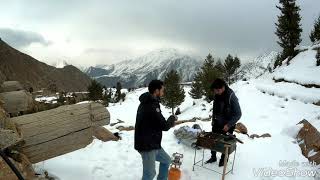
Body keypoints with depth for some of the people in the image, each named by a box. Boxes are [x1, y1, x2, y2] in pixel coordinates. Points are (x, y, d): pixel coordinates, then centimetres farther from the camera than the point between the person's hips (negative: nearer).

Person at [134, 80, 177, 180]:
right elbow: (164, 126, -21)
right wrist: (172, 118, -2)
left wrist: (169, 123, 6)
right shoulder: (151, 106, -25)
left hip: (152, 143, 10)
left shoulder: (147, 103, 9)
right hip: (147, 145, -10)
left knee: (166, 160, 25)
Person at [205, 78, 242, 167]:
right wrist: (213, 120, 6)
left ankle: (223, 160, 28)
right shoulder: (216, 95, -5)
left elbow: (238, 114, -19)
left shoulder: (231, 97, -23)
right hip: (217, 123, 5)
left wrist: (229, 125, -23)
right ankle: (213, 157, 29)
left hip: (227, 125, -5)